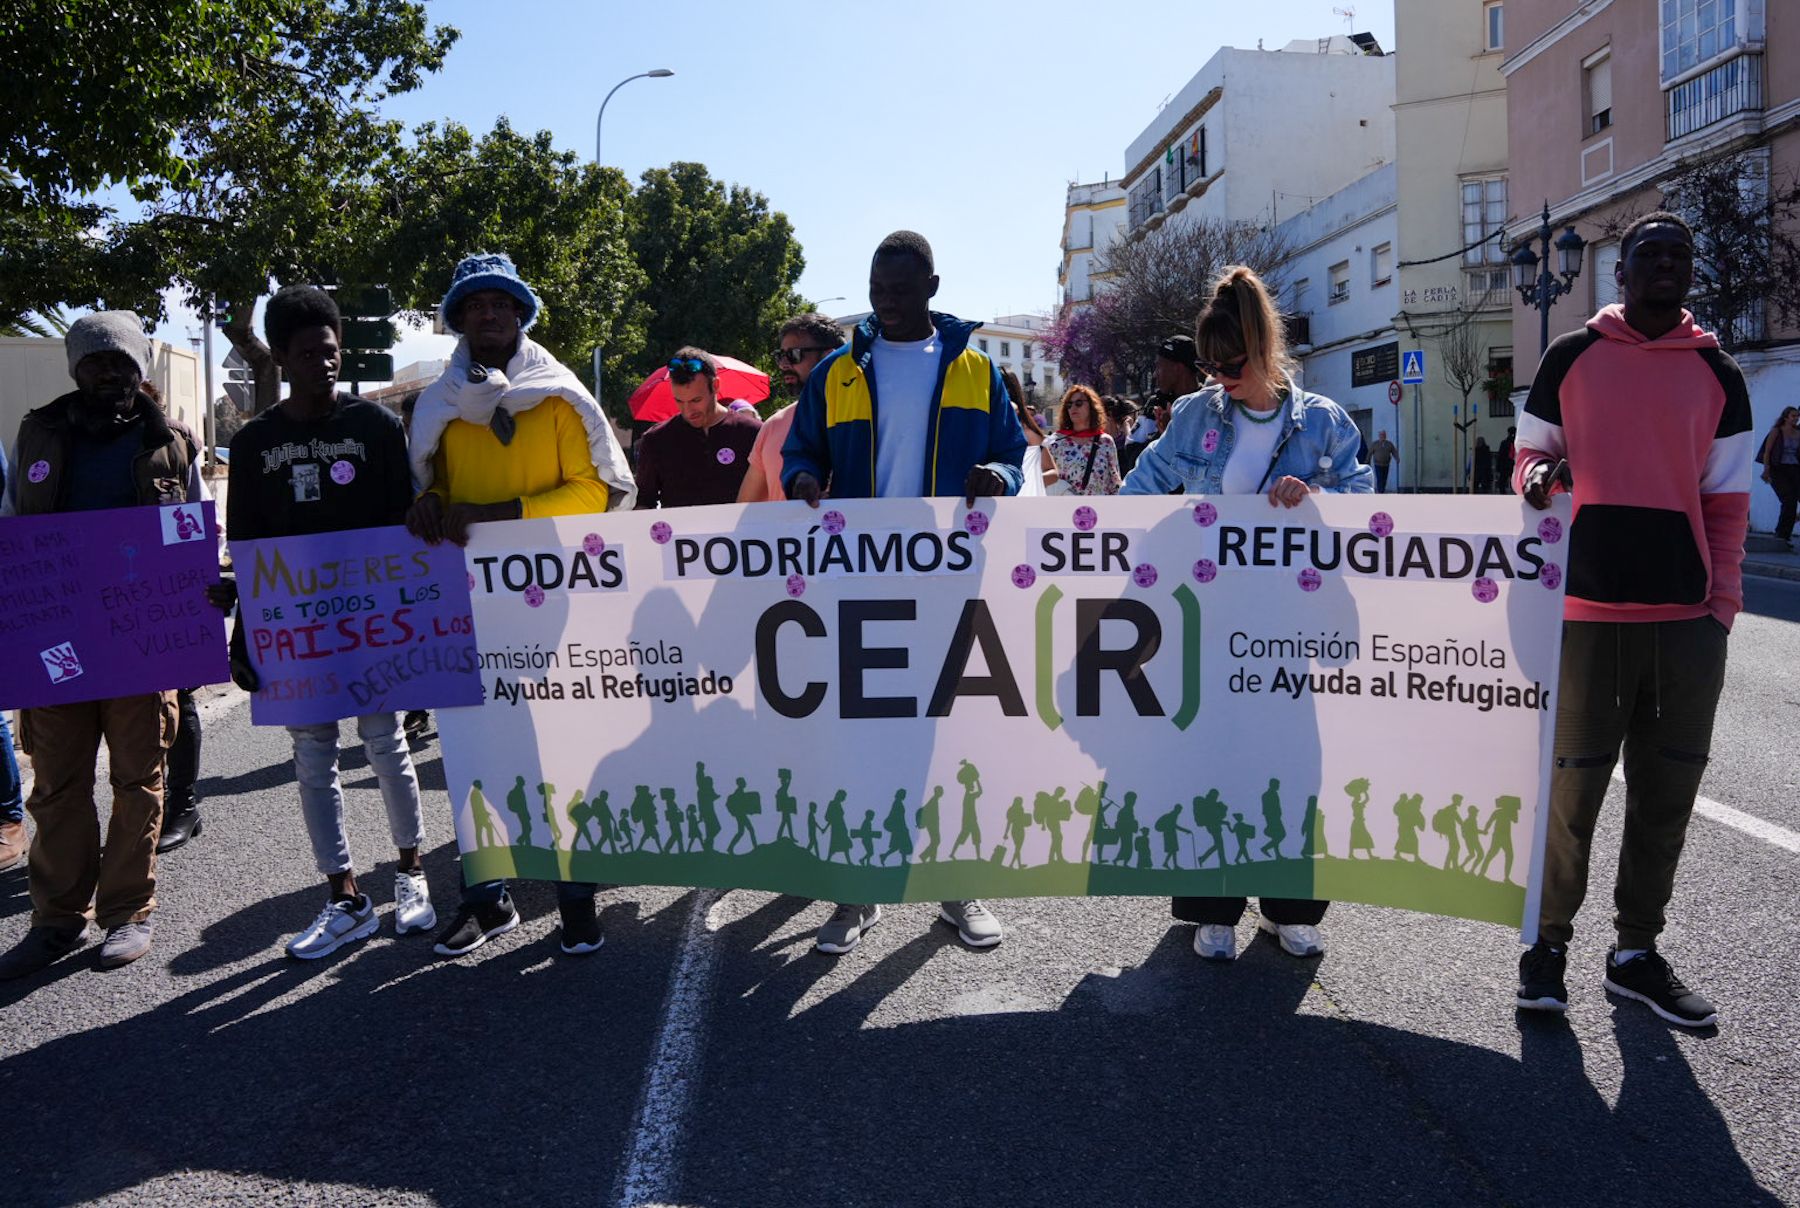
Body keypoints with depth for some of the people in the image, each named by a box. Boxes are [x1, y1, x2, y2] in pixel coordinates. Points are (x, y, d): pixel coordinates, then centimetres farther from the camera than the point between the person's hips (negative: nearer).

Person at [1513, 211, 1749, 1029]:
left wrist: (1723, 606, 2)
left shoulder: (1718, 373, 10)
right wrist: (1539, 477, -14)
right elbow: (1531, 455, 10)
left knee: (1668, 788, 8)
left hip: (1689, 618, 3)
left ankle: (1636, 952, 21)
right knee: (1575, 783, 1)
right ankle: (1549, 941, 17)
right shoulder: (1571, 358, 5)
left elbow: (1726, 502, 10)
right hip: (1587, 611, -3)